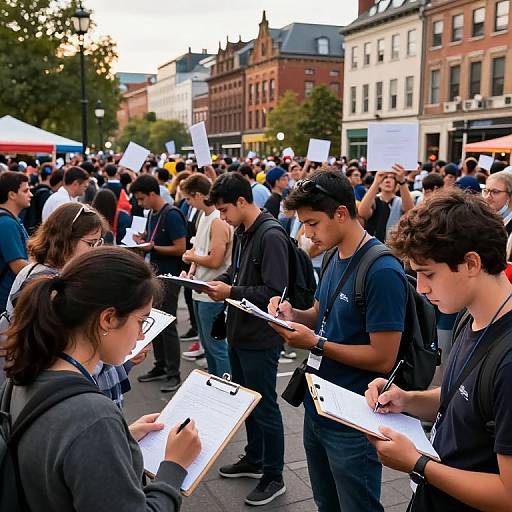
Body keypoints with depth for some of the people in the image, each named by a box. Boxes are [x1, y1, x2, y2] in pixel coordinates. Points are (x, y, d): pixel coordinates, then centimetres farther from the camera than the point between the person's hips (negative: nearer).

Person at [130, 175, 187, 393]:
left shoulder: (172, 215, -16)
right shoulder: (152, 214, 11)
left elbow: (180, 249, -19)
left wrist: (152, 247, -18)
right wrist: (141, 240, 2)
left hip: (169, 277, -9)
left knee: (167, 326, -3)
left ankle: (173, 374, 7)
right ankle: (160, 366, 27)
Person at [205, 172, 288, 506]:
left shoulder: (271, 236, -21)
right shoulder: (242, 232, 6)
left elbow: (275, 291, -26)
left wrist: (231, 292, -20)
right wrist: (220, 281, -1)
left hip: (260, 339, -9)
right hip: (239, 332, 9)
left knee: (265, 407, 5)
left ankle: (274, 477, 21)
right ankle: (253, 460, 40)